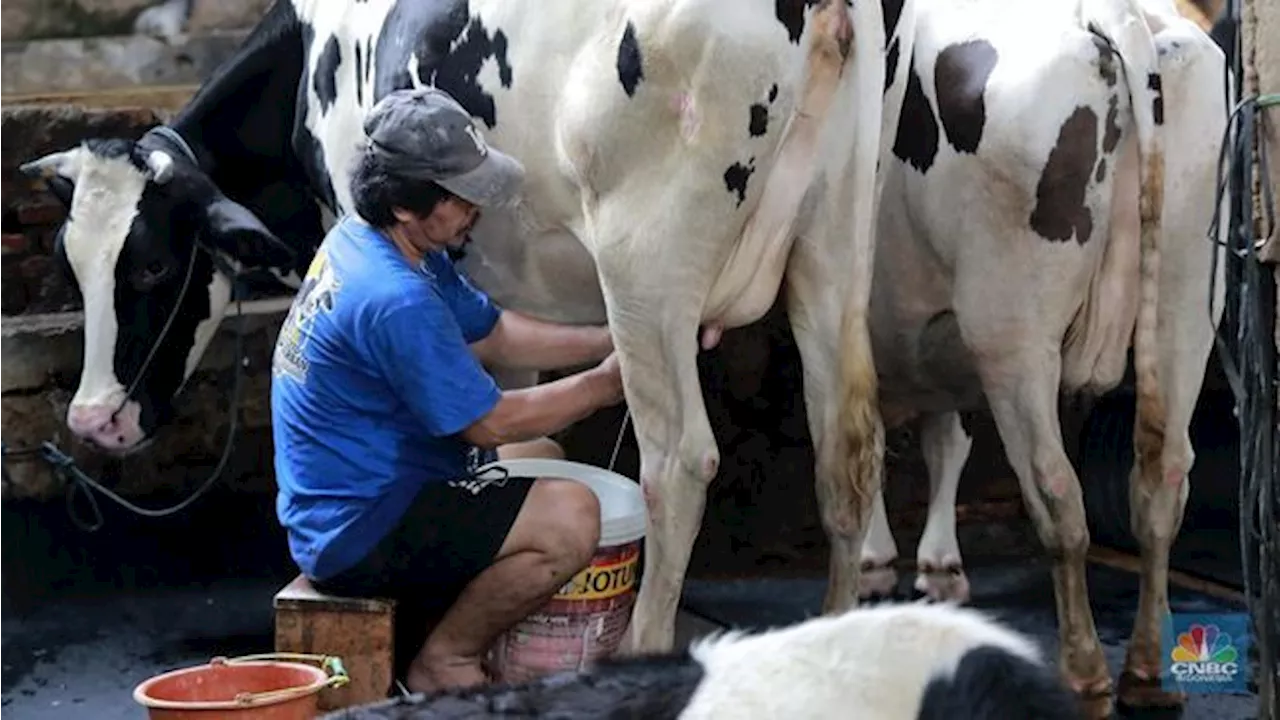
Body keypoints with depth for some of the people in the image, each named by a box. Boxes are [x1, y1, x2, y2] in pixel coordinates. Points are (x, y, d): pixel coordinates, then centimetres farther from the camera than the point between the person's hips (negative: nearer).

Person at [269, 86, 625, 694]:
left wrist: (609, 341, 5)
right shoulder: (394, 301, -27)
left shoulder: (359, 240, 4)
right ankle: (444, 663, -2)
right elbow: (492, 422, -18)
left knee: (541, 457, 28)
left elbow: (493, 334, 14)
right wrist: (605, 383, -6)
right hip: (353, 532, -11)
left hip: (333, 499, 11)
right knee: (570, 516, -23)